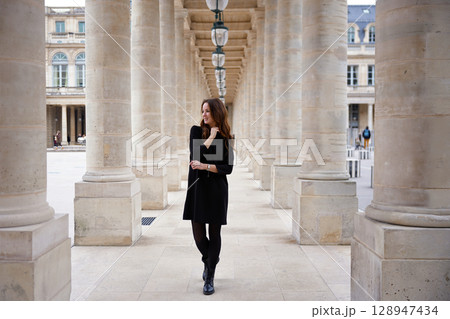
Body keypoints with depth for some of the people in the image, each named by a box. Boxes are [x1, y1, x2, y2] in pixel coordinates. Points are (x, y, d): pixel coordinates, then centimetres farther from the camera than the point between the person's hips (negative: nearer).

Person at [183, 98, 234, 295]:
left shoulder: (225, 138, 5)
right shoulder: (197, 131, 4)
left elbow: (228, 168, -2)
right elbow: (195, 156, -12)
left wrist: (206, 166, -15)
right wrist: (211, 136, -7)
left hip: (217, 190, 0)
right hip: (197, 188, 1)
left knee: (214, 233, 2)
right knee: (198, 234, 3)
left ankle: (210, 278, 14)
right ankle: (209, 259, 35)